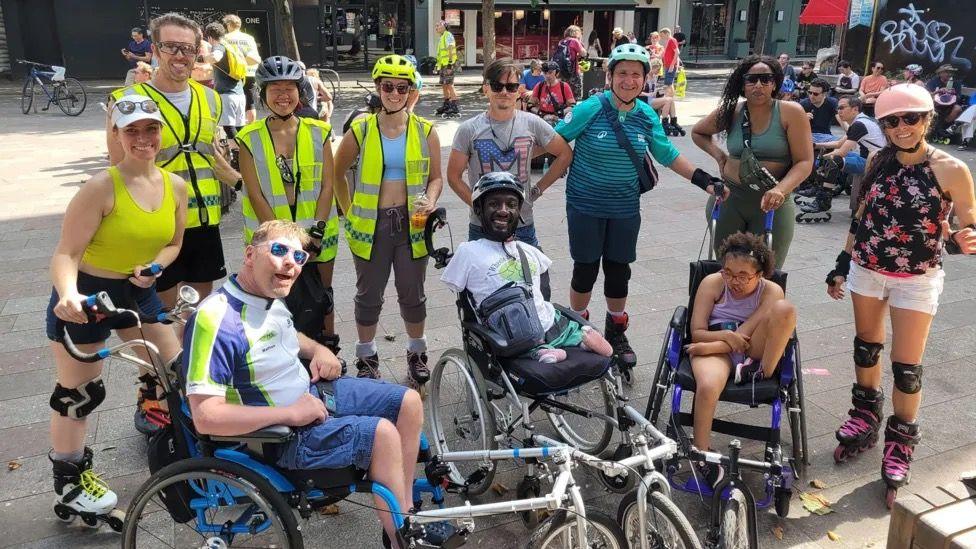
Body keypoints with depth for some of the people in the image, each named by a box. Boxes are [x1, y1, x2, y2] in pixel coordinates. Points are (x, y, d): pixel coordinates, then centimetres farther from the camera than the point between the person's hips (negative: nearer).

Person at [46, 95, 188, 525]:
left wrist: (153, 268, -12)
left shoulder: (175, 185, -5)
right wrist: (68, 295, -41)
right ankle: (68, 482, 26)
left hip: (137, 291, 6)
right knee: (78, 392, 6)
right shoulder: (101, 187, -23)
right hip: (85, 297, -6)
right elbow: (67, 252, -23)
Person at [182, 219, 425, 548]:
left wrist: (319, 350, 2)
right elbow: (206, 417, -31)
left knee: (409, 402, 5)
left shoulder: (269, 297, 0)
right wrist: (292, 414, -26)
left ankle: (407, 508, 15)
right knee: (381, 433, -24)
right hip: (284, 434, -9)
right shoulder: (217, 319, -28)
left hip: (314, 392, 9)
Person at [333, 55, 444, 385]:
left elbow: (435, 177, 7)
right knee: (369, 295, 12)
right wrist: (348, 211, 4)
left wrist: (430, 202, -12)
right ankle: (367, 358, 30)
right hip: (371, 224, 0)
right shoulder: (361, 130, -2)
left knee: (413, 294, 12)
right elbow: (338, 173, 9)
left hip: (411, 223, 1)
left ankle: (417, 354, 32)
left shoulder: (425, 131, 0)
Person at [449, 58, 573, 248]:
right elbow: (454, 176, 1)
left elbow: (565, 154, 8)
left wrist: (537, 189, 2)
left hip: (523, 226, 1)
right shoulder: (469, 129, -4)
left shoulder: (532, 123, -2)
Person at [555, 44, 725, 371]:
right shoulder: (590, 109, -14)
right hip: (586, 205, -3)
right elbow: (556, 139, -4)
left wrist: (705, 182, 5)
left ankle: (616, 333, 31)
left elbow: (668, 156, 9)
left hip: (625, 207, 3)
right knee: (586, 269, 5)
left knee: (619, 270, 12)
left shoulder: (647, 116, -1)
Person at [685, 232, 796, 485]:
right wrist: (725, 336, -23)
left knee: (785, 309, -27)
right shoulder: (712, 283, -3)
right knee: (707, 386, -38)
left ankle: (763, 373, -13)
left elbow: (745, 337, -13)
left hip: (752, 352, 1)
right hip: (715, 349, -1)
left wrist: (707, 347, -19)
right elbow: (697, 333, -5)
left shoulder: (771, 291, -5)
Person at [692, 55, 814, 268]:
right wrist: (719, 155, 4)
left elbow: (804, 162, -8)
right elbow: (698, 132, 21)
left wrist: (780, 190, -26)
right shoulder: (730, 112, 3)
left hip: (772, 203, -2)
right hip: (730, 199, 2)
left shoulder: (790, 112, -6)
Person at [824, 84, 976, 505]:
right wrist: (841, 265, 11)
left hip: (917, 280, -4)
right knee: (866, 346, 17)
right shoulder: (878, 162, -1)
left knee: (907, 365, 0)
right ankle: (866, 416, 38)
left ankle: (900, 443, 18)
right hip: (867, 270, 4)